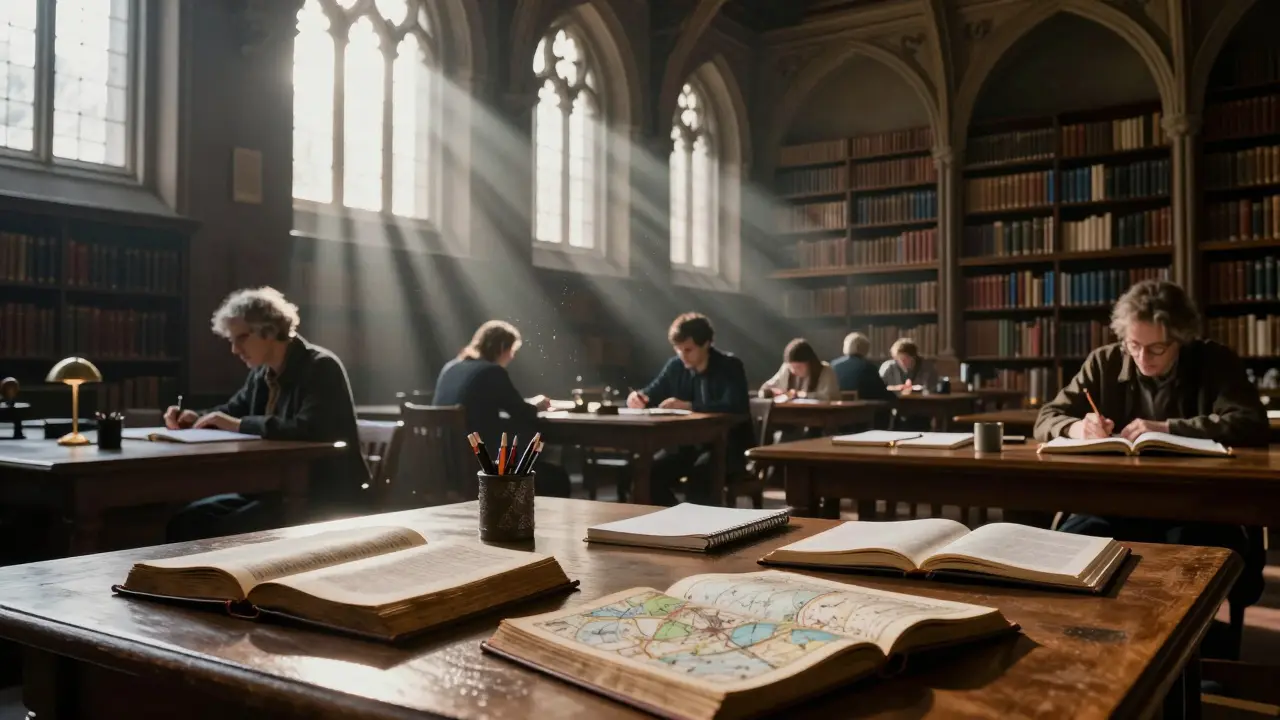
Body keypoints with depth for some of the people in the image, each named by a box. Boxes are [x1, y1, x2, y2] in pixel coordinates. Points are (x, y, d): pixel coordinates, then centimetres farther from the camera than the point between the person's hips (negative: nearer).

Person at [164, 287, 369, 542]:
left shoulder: (320, 367, -14)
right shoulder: (262, 373, 10)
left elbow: (308, 430, -29)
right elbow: (234, 410, 25)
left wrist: (238, 424, -24)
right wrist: (196, 418, 3)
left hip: (324, 498, -8)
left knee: (225, 531, -23)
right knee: (186, 520, -4)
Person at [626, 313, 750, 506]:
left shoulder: (730, 366, -11)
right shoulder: (675, 366, 5)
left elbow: (735, 407, -27)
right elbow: (652, 393, 12)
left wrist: (688, 406, -36)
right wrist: (637, 396, -15)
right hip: (689, 443, 5)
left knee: (699, 472, -36)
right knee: (651, 471, -19)